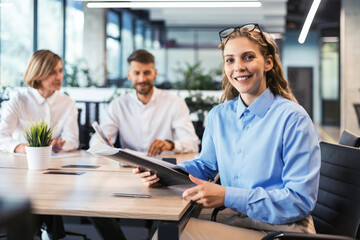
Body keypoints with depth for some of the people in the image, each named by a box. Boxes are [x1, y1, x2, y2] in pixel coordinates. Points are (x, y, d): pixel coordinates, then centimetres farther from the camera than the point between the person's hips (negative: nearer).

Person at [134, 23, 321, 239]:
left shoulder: (293, 119, -14)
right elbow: (205, 165, 19)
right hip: (239, 221, 5)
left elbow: (301, 200, -18)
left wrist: (227, 196, -25)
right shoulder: (218, 116, 6)